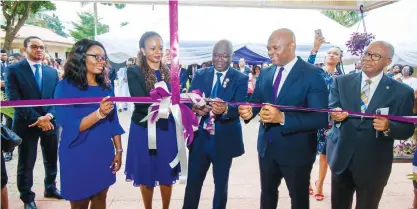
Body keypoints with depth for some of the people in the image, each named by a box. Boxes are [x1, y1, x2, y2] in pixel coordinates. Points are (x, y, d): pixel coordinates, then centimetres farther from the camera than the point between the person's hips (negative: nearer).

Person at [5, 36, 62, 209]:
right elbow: (14, 98, -12)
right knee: (26, 163, 8)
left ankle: (50, 188, 36)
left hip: (49, 122, 4)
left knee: (51, 159, 16)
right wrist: (36, 118, -18)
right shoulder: (14, 69, -4)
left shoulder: (52, 72, 9)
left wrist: (49, 115, -13)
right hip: (26, 123, -4)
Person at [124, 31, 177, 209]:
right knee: (146, 175, 11)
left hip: (167, 128, 3)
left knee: (167, 174, 13)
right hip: (144, 129, -3)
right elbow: (140, 103, -18)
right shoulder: (134, 72, -7)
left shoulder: (169, 72, 5)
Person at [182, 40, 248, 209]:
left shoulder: (240, 79, -4)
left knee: (221, 184, 16)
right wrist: (195, 108, -25)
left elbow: (239, 107, -16)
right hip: (200, 137, 2)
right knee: (193, 181, 10)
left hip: (224, 140, -2)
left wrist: (225, 109, -38)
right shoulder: (200, 74, 6)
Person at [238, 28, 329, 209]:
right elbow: (256, 101, 2)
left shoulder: (312, 74, -16)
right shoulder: (264, 73, 4)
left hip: (296, 150, -5)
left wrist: (282, 117, -36)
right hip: (267, 147, 5)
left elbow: (320, 118, -23)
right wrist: (249, 111, -22)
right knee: (267, 193, 25)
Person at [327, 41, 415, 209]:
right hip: (341, 160, 2)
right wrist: (335, 114, -32)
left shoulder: (402, 92, -4)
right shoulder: (341, 82, 1)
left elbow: (408, 129, -4)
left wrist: (388, 127, -25)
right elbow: (332, 108, -8)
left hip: (373, 166, -1)